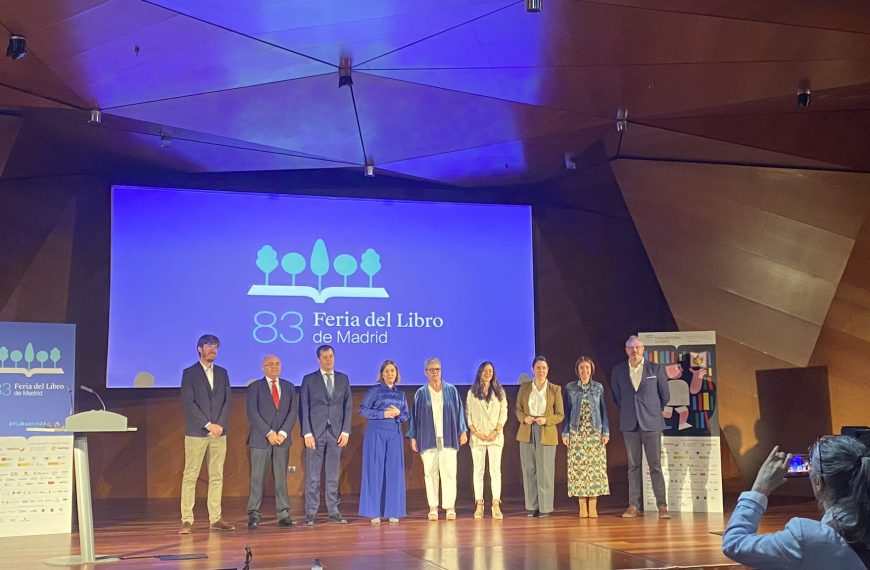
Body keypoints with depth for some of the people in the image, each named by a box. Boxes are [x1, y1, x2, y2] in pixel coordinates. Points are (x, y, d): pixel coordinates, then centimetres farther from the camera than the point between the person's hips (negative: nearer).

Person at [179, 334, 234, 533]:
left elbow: (227, 401, 8)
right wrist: (207, 425, -14)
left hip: (219, 432, 4)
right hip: (196, 432, -4)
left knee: (217, 477, 5)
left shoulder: (222, 373, 14)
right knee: (190, 476, -4)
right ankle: (187, 520, -3)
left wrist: (220, 424, -6)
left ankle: (215, 519, 8)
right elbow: (188, 402, -8)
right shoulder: (189, 373, 1)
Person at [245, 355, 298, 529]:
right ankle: (253, 515, 1)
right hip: (261, 439, -3)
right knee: (257, 478, -3)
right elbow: (252, 413, -6)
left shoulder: (288, 387, 13)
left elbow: (293, 412, 5)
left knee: (281, 478, 3)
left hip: (282, 438, 3)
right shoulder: (255, 387, 3)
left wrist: (283, 433, -9)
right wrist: (269, 433, -13)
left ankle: (283, 515, 5)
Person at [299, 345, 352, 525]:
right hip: (315, 432, -2)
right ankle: (310, 513, 3)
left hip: (336, 433, 2)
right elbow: (303, 408, 0)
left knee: (333, 475, 6)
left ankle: (333, 511, 12)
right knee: (313, 476, -1)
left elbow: (348, 407, 9)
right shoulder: (309, 380, 3)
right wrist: (307, 433, -8)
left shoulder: (343, 379, 11)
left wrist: (346, 431, 0)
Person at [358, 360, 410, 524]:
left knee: (394, 471, 1)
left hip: (395, 434, 4)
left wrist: (398, 413, -7)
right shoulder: (374, 390, 2)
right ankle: (374, 512, 0)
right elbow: (363, 410, -5)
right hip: (376, 432, -4)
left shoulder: (400, 393, 14)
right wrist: (383, 414, -13)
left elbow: (407, 416, 15)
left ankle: (393, 512, 6)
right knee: (375, 470, -4)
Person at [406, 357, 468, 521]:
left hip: (447, 438, 0)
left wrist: (462, 431, 3)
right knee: (430, 473, 1)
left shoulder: (451, 390, 7)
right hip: (428, 438, 0)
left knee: (449, 472, -5)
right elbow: (415, 416, 10)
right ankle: (433, 507, 6)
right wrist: (413, 437, 6)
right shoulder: (421, 393, 8)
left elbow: (459, 410, 9)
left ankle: (450, 507, 0)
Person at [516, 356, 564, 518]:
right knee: (529, 470, 3)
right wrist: (524, 418, -10)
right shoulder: (524, 387, 8)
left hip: (546, 433, -2)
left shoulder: (555, 389, 3)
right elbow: (518, 410, 12)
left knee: (545, 471, -3)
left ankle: (545, 507, 4)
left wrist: (546, 420, -14)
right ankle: (532, 506, 10)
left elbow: (560, 415, 3)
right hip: (527, 433, 2)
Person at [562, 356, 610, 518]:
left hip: (595, 432, 0)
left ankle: (593, 506, -1)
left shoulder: (599, 387, 8)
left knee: (595, 466, -4)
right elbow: (566, 411, 7)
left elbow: (603, 410, 8)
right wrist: (565, 432, 1)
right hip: (576, 432, 0)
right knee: (578, 467, -4)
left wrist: (606, 432, 1)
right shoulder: (570, 388, 7)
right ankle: (582, 506, 0)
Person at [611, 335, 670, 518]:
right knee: (633, 465, 5)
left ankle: (662, 505, 0)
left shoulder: (656, 369, -1)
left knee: (655, 465, -3)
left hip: (651, 423, -2)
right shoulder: (618, 371, 5)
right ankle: (634, 506, 7)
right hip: (629, 424, 2)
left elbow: (665, 395, 9)